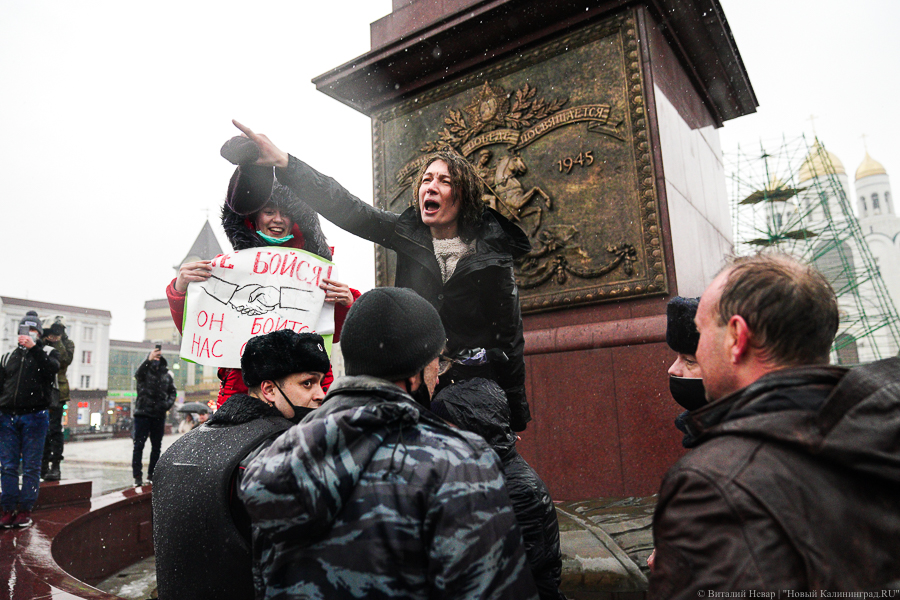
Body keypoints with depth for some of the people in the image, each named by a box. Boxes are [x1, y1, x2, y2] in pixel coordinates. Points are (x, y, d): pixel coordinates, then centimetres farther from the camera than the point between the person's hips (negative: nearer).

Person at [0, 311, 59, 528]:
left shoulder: (47, 352, 7)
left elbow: (53, 368, -15)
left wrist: (33, 348, -21)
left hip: (34, 417, -3)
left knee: (31, 467, 1)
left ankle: (25, 510, 8)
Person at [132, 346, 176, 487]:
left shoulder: (166, 374, 11)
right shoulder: (146, 371, 0)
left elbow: (172, 391, 14)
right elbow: (138, 374, -23)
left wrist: (168, 403, -7)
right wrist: (149, 359, -41)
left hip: (159, 415, 4)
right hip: (143, 413, -4)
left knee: (156, 446, 9)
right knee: (139, 445, -3)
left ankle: (152, 475, 18)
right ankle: (137, 476, 1)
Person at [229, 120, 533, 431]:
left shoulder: (492, 247, -7)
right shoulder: (406, 232, 0)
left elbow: (509, 335, -3)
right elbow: (345, 208, -10)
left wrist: (516, 412, -1)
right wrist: (284, 163, -23)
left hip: (479, 384, -2)